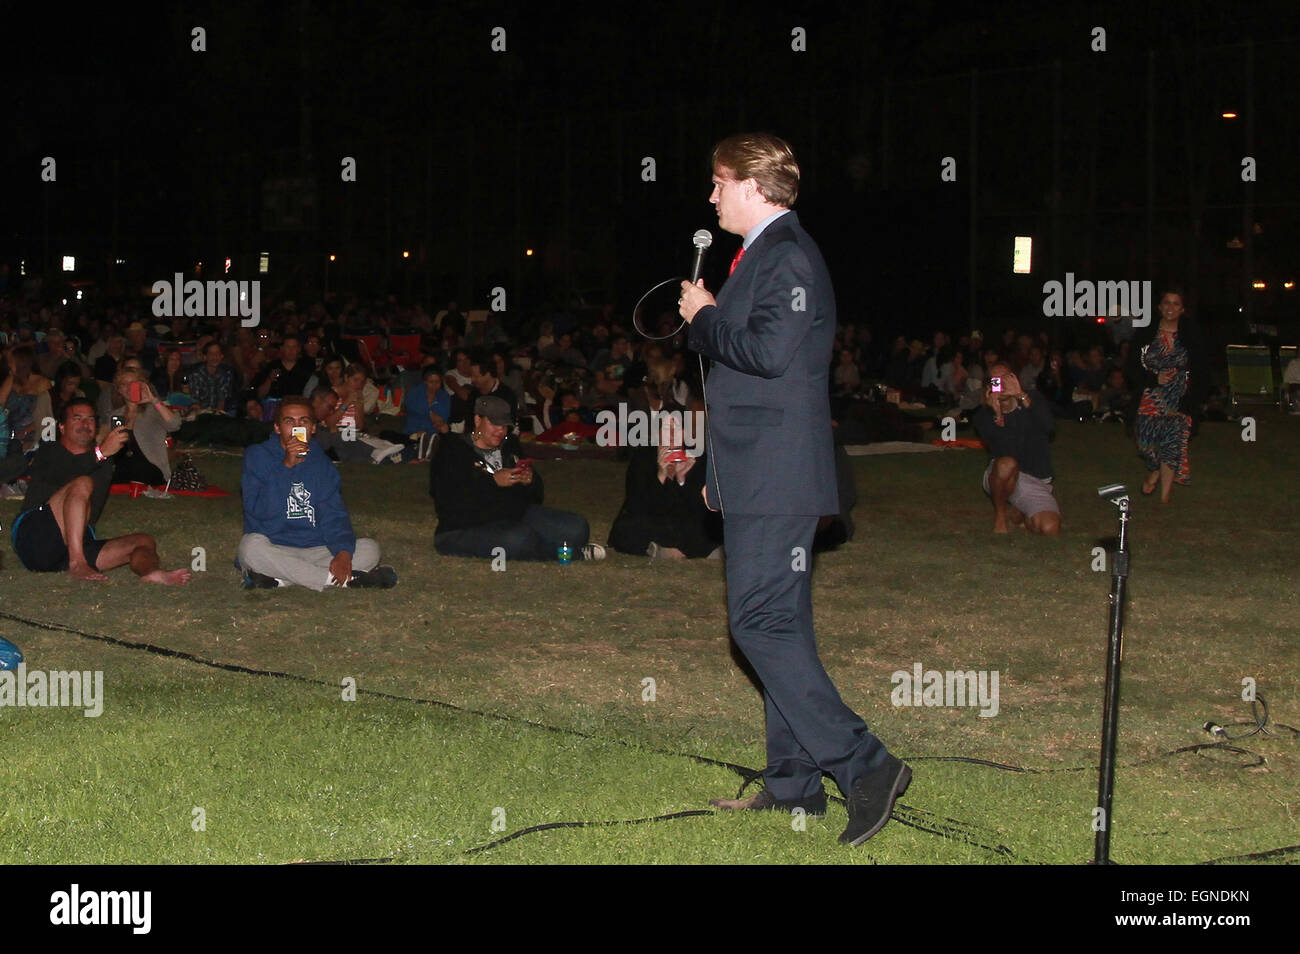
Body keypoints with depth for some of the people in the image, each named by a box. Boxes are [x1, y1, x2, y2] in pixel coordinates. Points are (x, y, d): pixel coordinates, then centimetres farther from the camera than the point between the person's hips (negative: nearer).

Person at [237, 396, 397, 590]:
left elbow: (334, 516, 1)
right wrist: (286, 466, -20)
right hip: (274, 551, -4)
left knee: (369, 548, -16)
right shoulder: (258, 456, 2)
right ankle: (348, 579, -33)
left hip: (315, 550, 4)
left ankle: (280, 579, -30)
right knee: (251, 545, -37)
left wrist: (343, 552, -19)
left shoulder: (322, 464, 12)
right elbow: (260, 511, -12)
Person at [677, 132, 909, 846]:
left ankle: (864, 765, -13)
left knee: (762, 623, -14)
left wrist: (704, 318, -10)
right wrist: (719, 473, 23)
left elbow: (769, 352, -27)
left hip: (775, 481, -11)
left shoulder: (790, 257, -13)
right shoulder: (763, 255, 19)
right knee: (778, 626, 12)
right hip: (756, 479, 11)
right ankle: (794, 782, 18)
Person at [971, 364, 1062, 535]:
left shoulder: (1033, 398, 2)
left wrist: (1022, 396, -29)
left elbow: (1049, 426, -20)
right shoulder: (982, 416, -2)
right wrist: (997, 415, -31)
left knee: (1050, 528, -23)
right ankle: (999, 515, -10)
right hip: (1001, 479, -2)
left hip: (1036, 481, 2)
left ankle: (1016, 511, 13)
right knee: (1007, 464, -39)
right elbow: (1002, 453, -17)